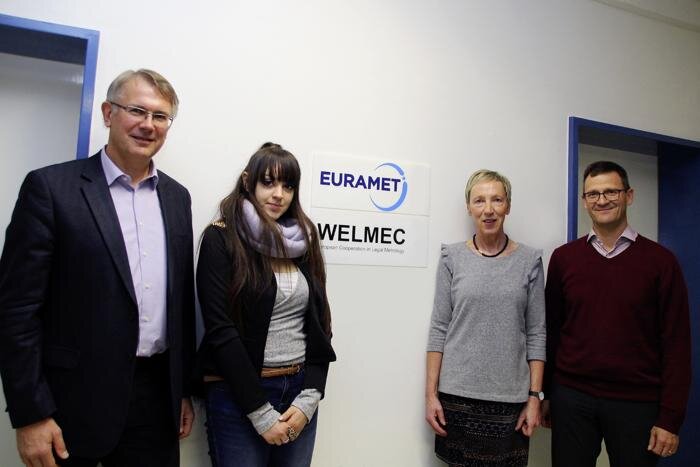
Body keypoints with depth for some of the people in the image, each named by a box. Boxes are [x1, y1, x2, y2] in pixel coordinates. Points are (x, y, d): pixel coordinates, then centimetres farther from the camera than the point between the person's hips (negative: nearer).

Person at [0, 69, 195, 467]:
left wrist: (185, 389, 9)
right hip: (76, 400, -4)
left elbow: (183, 298, 9)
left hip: (157, 395, 4)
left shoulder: (176, 196, 6)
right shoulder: (51, 187, -8)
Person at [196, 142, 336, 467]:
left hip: (300, 391, 5)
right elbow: (220, 330, -13)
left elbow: (320, 325, 6)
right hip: (238, 396, -4)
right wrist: (261, 412, -13)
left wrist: (309, 398, -5)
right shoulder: (221, 239, -7)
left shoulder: (302, 242, 7)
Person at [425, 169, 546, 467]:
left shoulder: (529, 261, 0)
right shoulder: (452, 258, -1)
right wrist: (431, 393, -4)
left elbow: (536, 334, 2)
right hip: (456, 395, 0)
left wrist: (535, 396, -2)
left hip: (510, 398, 0)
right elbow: (439, 329, -1)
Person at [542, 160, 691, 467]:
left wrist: (670, 417, -7)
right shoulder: (563, 258, 1)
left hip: (637, 402, -1)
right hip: (571, 397, 1)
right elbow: (551, 331, 5)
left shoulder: (659, 260, -3)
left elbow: (675, 342, -4)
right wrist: (545, 393, 5)